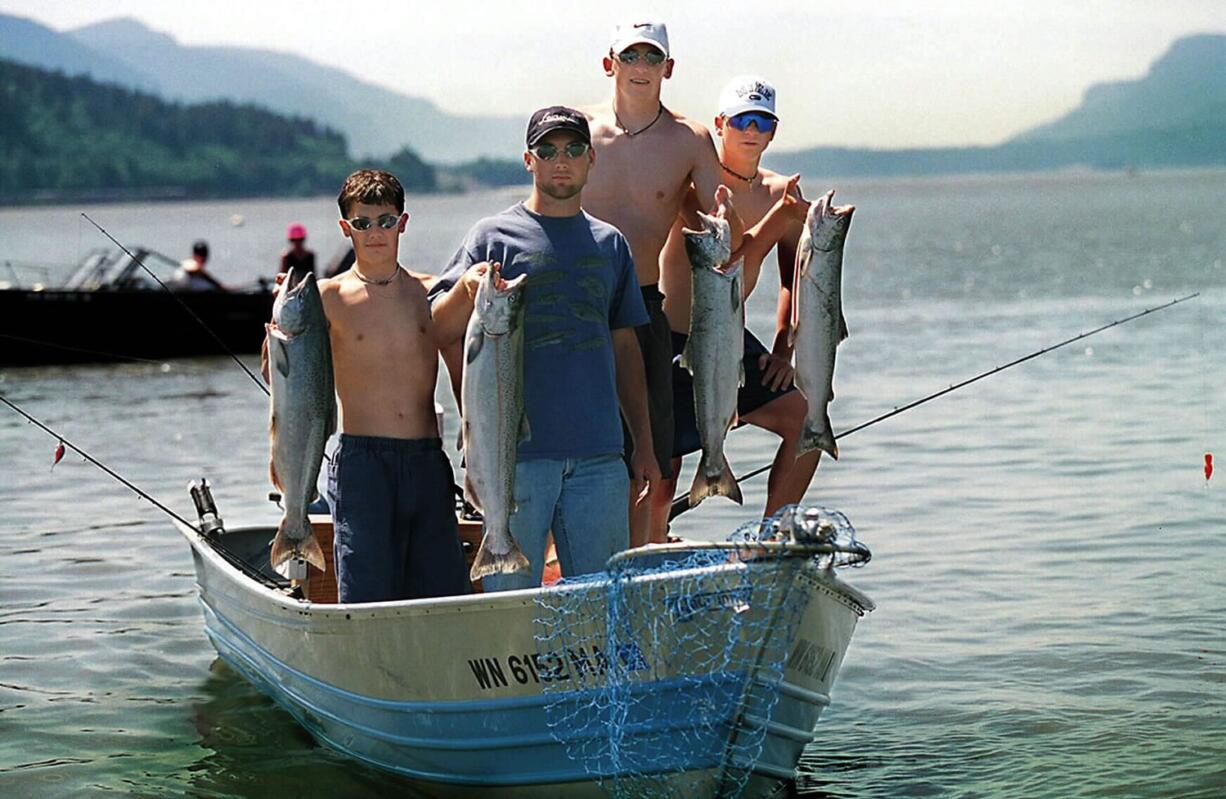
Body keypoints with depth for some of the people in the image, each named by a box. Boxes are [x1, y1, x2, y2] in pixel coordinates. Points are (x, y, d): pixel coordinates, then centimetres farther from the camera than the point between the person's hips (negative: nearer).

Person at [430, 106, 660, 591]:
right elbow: (438, 324, -5)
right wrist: (467, 292, -27)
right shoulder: (495, 236, 4)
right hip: (518, 448, -3)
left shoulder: (610, 243, 16)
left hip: (599, 453, 3)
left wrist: (643, 442, 15)